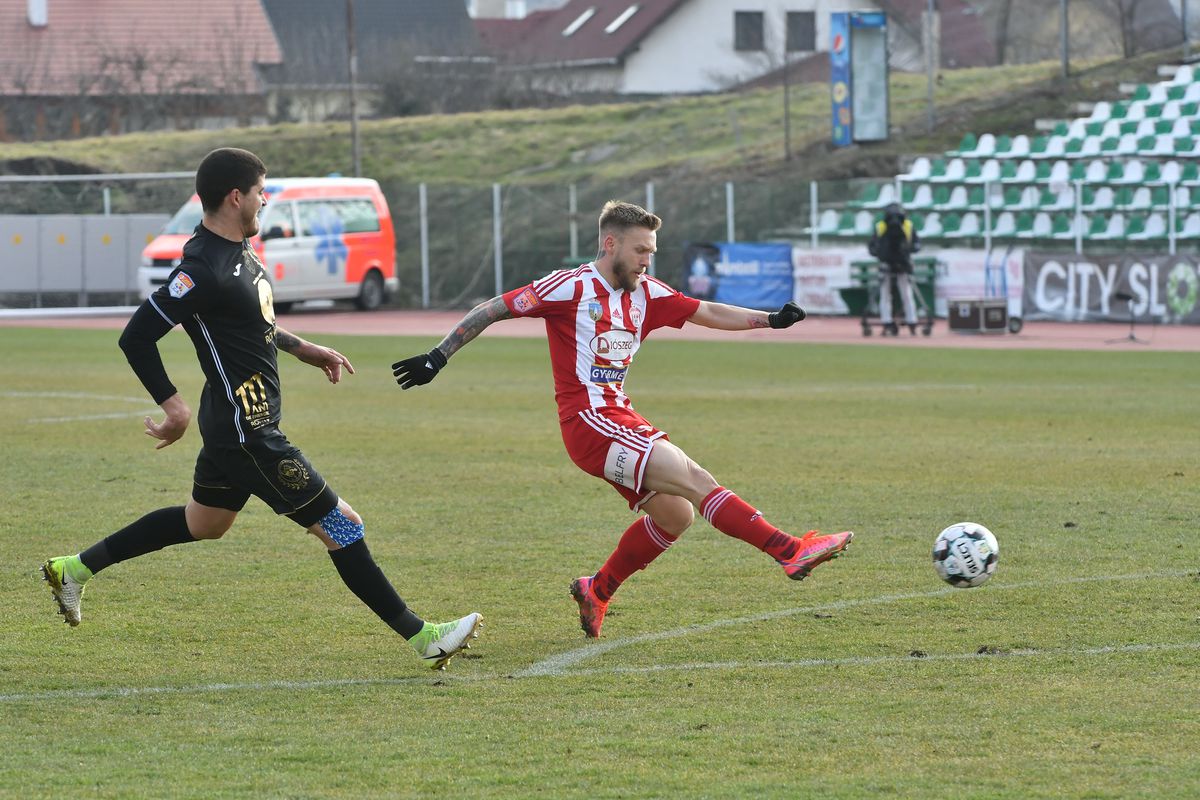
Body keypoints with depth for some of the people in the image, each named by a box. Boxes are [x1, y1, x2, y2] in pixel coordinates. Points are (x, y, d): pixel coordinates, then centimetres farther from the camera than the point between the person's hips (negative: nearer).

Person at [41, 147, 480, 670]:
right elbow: (136, 337, -24)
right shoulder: (204, 270, -25)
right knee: (340, 525, -6)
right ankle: (421, 637, -1)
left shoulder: (237, 250, 6)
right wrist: (174, 407, -23)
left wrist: (301, 348, 23)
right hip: (248, 435, -11)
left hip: (238, 425, 11)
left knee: (202, 524, 28)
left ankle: (75, 569, 36)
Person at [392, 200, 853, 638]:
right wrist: (438, 357, -8)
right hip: (588, 422, -9)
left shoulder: (645, 293, 11)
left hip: (621, 418, 9)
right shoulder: (572, 288, -9)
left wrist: (769, 319, 0)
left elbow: (708, 313, 13)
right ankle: (790, 551, -25)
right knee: (695, 480, -19)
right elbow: (492, 310, -5)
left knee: (675, 514, 5)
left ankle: (597, 592, 21)